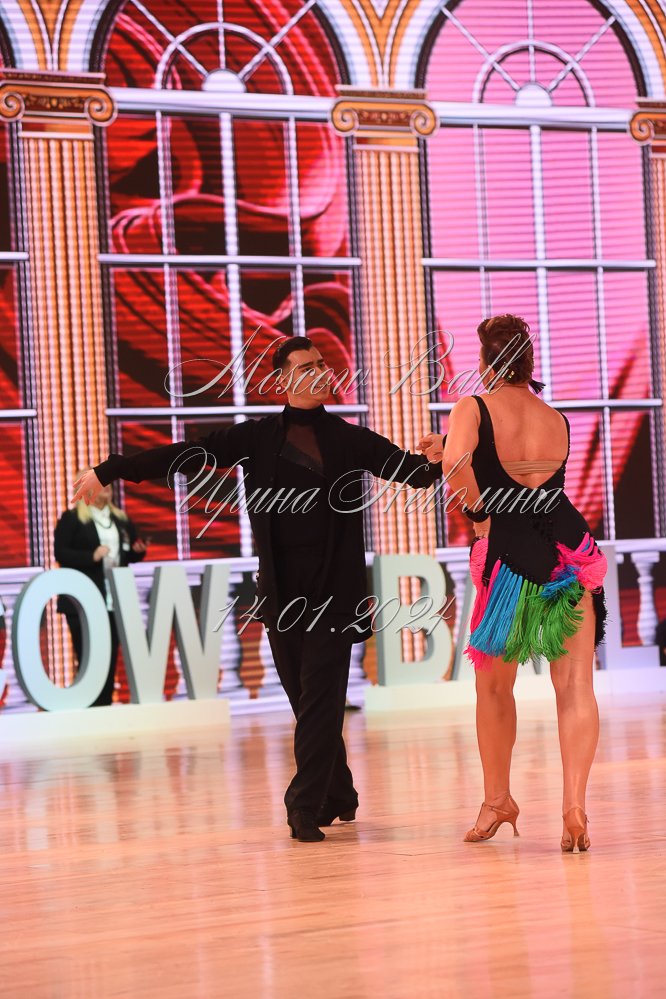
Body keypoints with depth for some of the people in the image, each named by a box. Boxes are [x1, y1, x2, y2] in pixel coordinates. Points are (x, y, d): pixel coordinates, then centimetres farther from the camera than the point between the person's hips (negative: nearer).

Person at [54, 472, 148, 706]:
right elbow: (60, 553, -11)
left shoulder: (121, 518, 16)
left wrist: (138, 551, -3)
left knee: (110, 659, 6)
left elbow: (129, 554, 19)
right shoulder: (71, 519, -3)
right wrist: (92, 556, -22)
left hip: (115, 601, 6)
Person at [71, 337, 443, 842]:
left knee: (320, 699, -9)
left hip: (334, 590, -2)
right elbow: (186, 455, 6)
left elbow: (411, 469, 1)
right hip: (282, 590, 2)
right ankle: (338, 797, 22)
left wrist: (443, 461, -23)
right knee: (306, 700, 7)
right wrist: (109, 471, 3)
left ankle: (306, 808, -9)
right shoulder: (257, 437, 8)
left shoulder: (350, 440, 6)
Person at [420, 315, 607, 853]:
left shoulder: (474, 408, -3)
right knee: (576, 687, -1)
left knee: (494, 686, 16)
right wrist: (447, 451, 27)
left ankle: (497, 801, 28)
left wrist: (480, 513, -4)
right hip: (570, 552, 3)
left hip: (509, 559, -3)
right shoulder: (558, 422, 14)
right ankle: (575, 804, -14)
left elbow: (455, 461, -22)